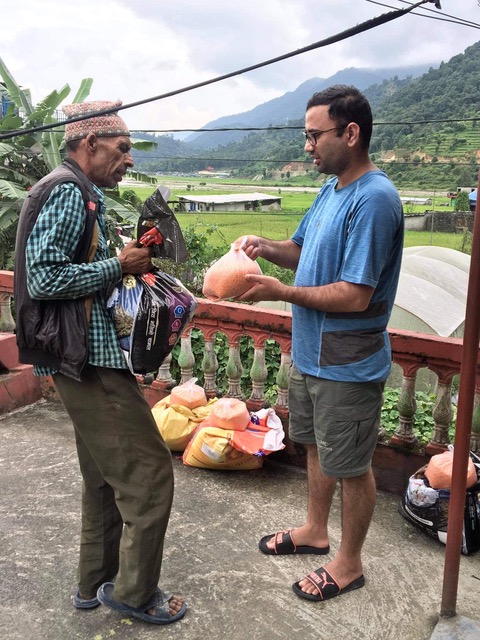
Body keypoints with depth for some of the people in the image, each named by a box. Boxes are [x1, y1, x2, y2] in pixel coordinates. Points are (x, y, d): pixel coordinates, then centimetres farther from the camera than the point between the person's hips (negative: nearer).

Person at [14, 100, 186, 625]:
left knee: (104, 476, 19)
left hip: (90, 355, 11)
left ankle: (95, 583, 35)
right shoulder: (67, 193, -15)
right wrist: (119, 266, -15)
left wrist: (128, 259, 8)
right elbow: (44, 277, -23)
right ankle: (134, 592, 17)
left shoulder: (80, 194, 17)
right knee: (149, 473, -1)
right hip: (88, 359, -11)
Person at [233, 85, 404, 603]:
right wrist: (265, 246, -4)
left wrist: (281, 292, -21)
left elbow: (355, 295, -27)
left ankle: (349, 563, 30)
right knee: (316, 445, 24)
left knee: (349, 464, 9)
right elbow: (303, 250, 16)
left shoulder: (374, 199, -24)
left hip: (347, 365, -9)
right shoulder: (332, 189, 6)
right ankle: (315, 530, 46)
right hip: (311, 352, 9)